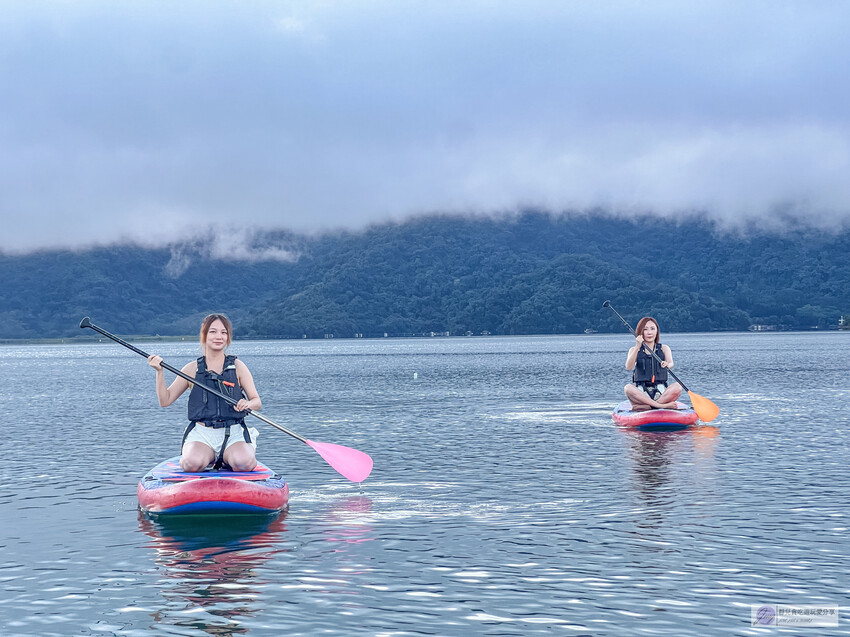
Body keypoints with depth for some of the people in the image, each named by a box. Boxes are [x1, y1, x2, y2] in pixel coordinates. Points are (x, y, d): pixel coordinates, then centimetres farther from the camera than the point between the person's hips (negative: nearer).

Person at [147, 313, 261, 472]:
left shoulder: (237, 366, 7)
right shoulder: (193, 369, 9)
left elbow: (257, 402, 7)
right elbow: (165, 400, 8)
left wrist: (248, 404, -17)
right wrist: (159, 371, -5)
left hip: (233, 433, 0)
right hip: (201, 433, 0)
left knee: (243, 463, -32)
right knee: (192, 464, -32)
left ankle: (227, 457, 5)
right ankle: (209, 457, 5)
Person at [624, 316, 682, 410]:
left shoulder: (664, 349, 12)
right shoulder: (634, 350, 10)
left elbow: (671, 364, -10)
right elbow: (628, 367, -11)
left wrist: (668, 365, -35)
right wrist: (637, 347, -22)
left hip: (661, 392, 1)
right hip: (641, 392, -1)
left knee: (677, 387, -28)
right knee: (628, 388, -32)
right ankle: (663, 405, -33)